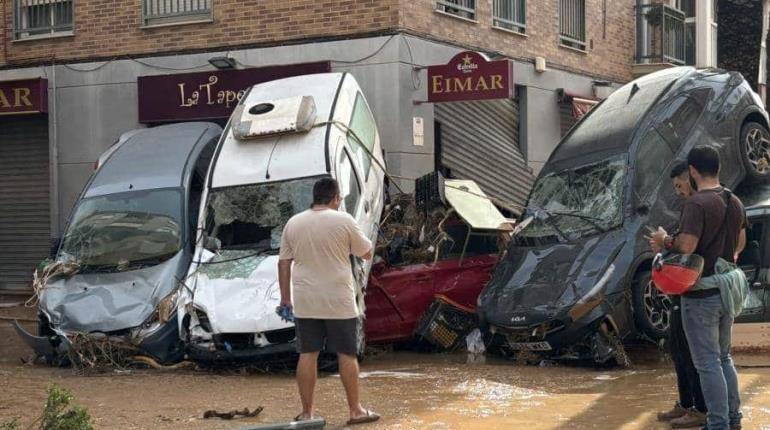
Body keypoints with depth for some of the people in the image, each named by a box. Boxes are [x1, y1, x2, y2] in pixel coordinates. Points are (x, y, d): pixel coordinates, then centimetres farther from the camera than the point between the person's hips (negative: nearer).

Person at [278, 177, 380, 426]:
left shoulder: (293, 223, 4)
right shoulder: (343, 221, -7)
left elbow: (283, 262, 7)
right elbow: (367, 253, 2)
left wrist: (285, 296, 13)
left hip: (305, 302, 3)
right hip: (338, 301, -3)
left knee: (307, 355, 6)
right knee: (346, 355, 5)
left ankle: (306, 413, 8)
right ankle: (355, 410, 10)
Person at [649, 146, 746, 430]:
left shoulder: (697, 203, -19)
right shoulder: (734, 202, 8)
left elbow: (686, 246, -27)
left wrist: (664, 241, -8)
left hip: (701, 295, -8)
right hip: (727, 291, 8)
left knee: (708, 363, -1)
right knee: (723, 356, 20)